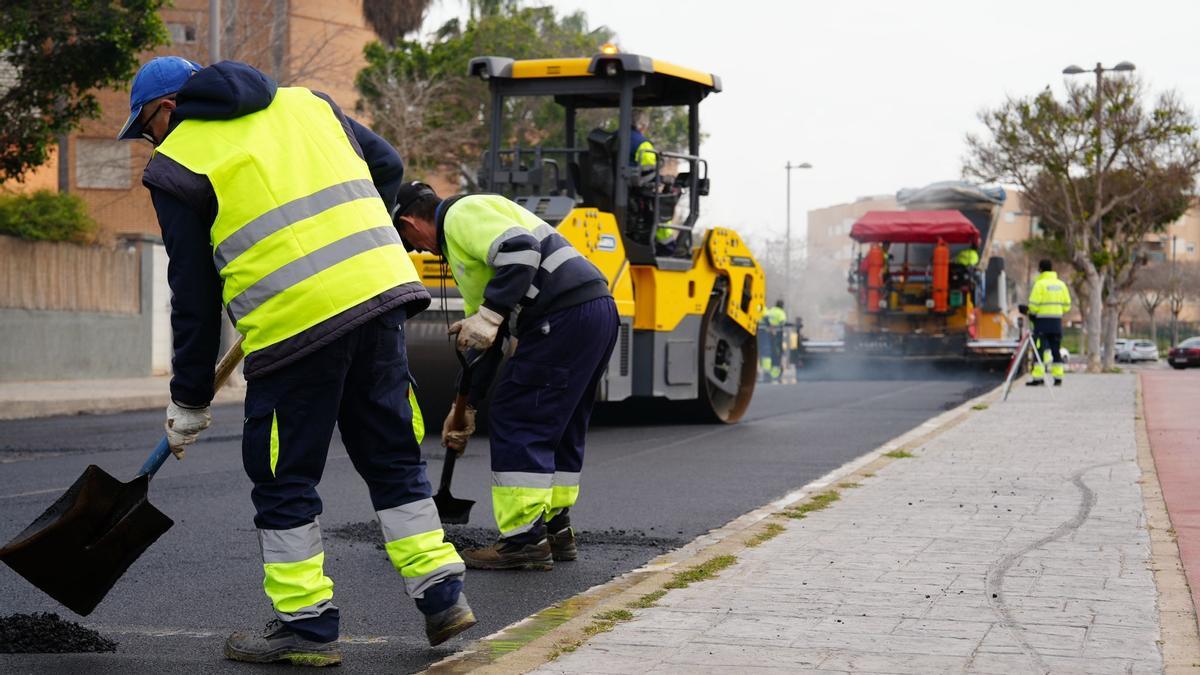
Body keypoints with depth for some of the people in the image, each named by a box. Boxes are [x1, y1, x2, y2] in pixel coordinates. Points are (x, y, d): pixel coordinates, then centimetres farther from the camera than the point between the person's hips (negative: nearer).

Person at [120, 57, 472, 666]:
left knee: (284, 479, 7)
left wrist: (189, 400, 12)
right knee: (391, 455, 15)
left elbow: (193, 293, 4)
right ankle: (441, 593, 16)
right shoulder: (305, 104, 20)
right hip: (380, 290, 6)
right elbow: (388, 167, 25)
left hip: (296, 319, -6)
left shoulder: (175, 165, 5)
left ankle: (305, 624, 12)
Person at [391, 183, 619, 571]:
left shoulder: (462, 214, -1)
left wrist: (487, 317, -19)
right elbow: (482, 342, 32)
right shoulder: (460, 245, 30)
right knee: (555, 427, 19)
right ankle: (555, 531, 27)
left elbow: (521, 251, -20)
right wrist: (465, 407, 33)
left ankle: (524, 540, -3)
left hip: (565, 317, -10)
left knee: (514, 420, -5)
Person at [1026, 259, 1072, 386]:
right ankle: (1058, 377, 9)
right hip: (1057, 321, 6)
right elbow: (1067, 305, 9)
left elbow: (1034, 305, -13)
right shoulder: (1061, 284, 10)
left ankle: (1038, 377, -9)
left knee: (1039, 348, -4)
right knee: (1056, 349, 11)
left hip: (1042, 320, -6)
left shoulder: (1040, 284, -9)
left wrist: (1031, 314, 5)